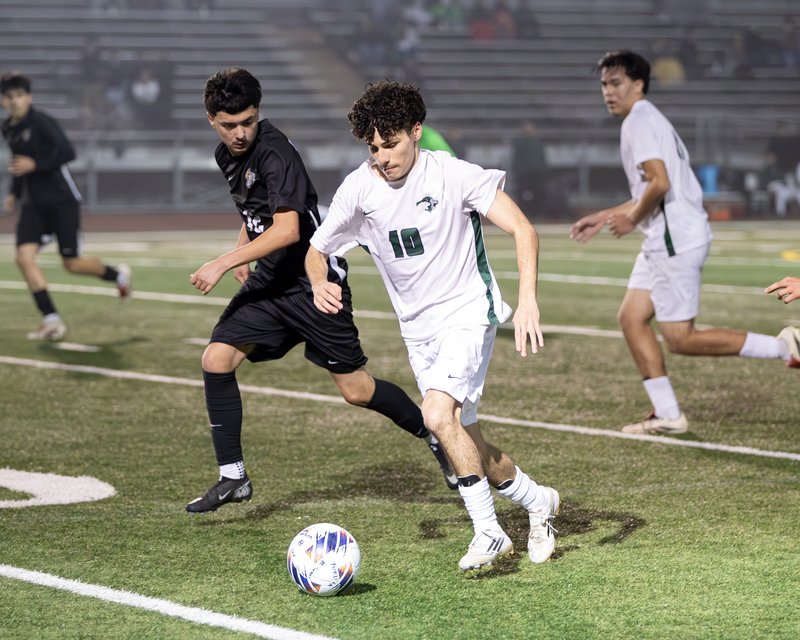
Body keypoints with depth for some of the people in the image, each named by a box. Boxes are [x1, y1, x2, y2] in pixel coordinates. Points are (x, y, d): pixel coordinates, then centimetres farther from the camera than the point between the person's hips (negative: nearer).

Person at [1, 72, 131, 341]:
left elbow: (67, 152, -23)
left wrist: (34, 165, -26)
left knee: (72, 264, 0)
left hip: (62, 200, -6)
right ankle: (51, 321, -10)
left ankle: (118, 274, 31)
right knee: (24, 256, -13)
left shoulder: (41, 122, -14)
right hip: (33, 204, 6)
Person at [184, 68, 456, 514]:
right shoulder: (227, 156, 6)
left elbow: (287, 230, -30)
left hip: (314, 281, -8)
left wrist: (224, 263, -29)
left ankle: (435, 435, 23)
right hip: (269, 280, 8)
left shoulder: (276, 153, -21)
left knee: (356, 389, -2)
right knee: (216, 359, -9)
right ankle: (233, 478, -1)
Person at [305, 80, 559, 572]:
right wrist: (321, 284, -15)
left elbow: (523, 230, -19)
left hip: (468, 314, -5)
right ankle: (537, 500, 33)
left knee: (439, 415, -26)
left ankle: (489, 532, -15)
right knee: (467, 447, 7)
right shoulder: (360, 188, -3)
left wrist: (528, 300, -33)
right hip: (418, 329, 5)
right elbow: (317, 250, 9)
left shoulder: (453, 175, -15)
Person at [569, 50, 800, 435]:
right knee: (631, 318, 8)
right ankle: (667, 414, 8)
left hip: (675, 239, -11)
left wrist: (632, 219, -8)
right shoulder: (649, 121, 21)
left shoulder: (640, 121, -12)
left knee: (680, 339, -8)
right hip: (664, 240, 11)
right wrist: (602, 218, 26)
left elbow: (660, 184, -23)